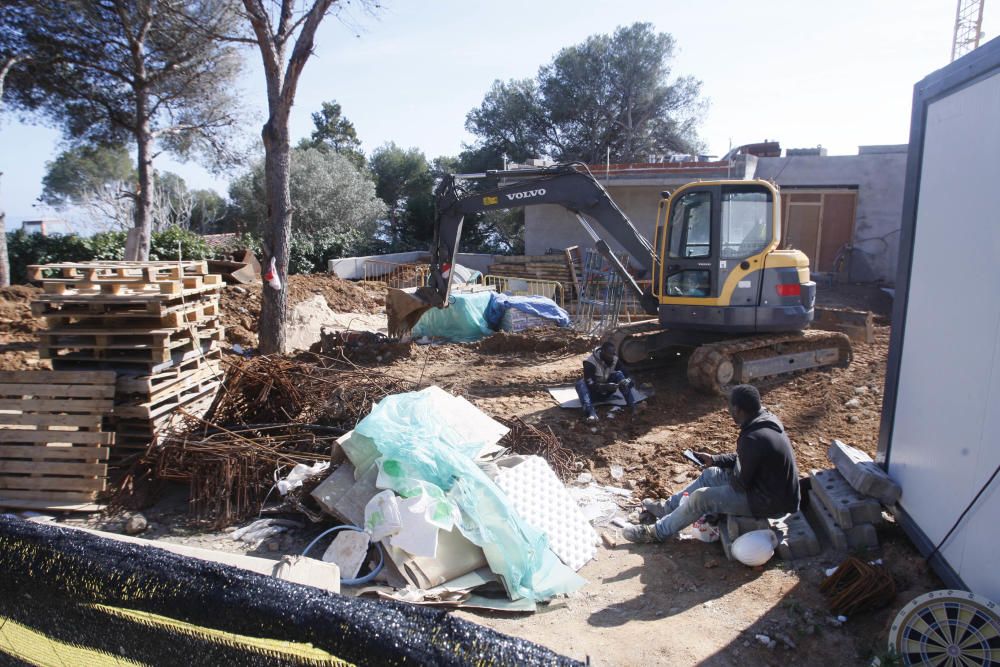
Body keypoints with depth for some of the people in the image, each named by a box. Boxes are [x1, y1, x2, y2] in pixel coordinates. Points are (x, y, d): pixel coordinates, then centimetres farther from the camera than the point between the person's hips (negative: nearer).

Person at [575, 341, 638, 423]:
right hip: (594, 394, -4)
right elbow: (589, 383, -30)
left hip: (607, 393, 4)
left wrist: (627, 381, -34)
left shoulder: (615, 360, -7)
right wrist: (606, 386, -44)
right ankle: (591, 413, -55)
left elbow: (627, 375, -9)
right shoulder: (590, 362, -23)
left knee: (619, 374, -20)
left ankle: (632, 406, -30)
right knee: (580, 383, -35)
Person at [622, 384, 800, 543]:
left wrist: (732, 469, -1)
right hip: (767, 484, 10)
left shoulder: (753, 439, -32)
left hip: (771, 502, -9)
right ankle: (668, 506, 28)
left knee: (701, 497, -10)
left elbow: (741, 483, -22)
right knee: (711, 474, 15)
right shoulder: (765, 419, -1)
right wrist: (715, 459, 9)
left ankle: (659, 532, 6)